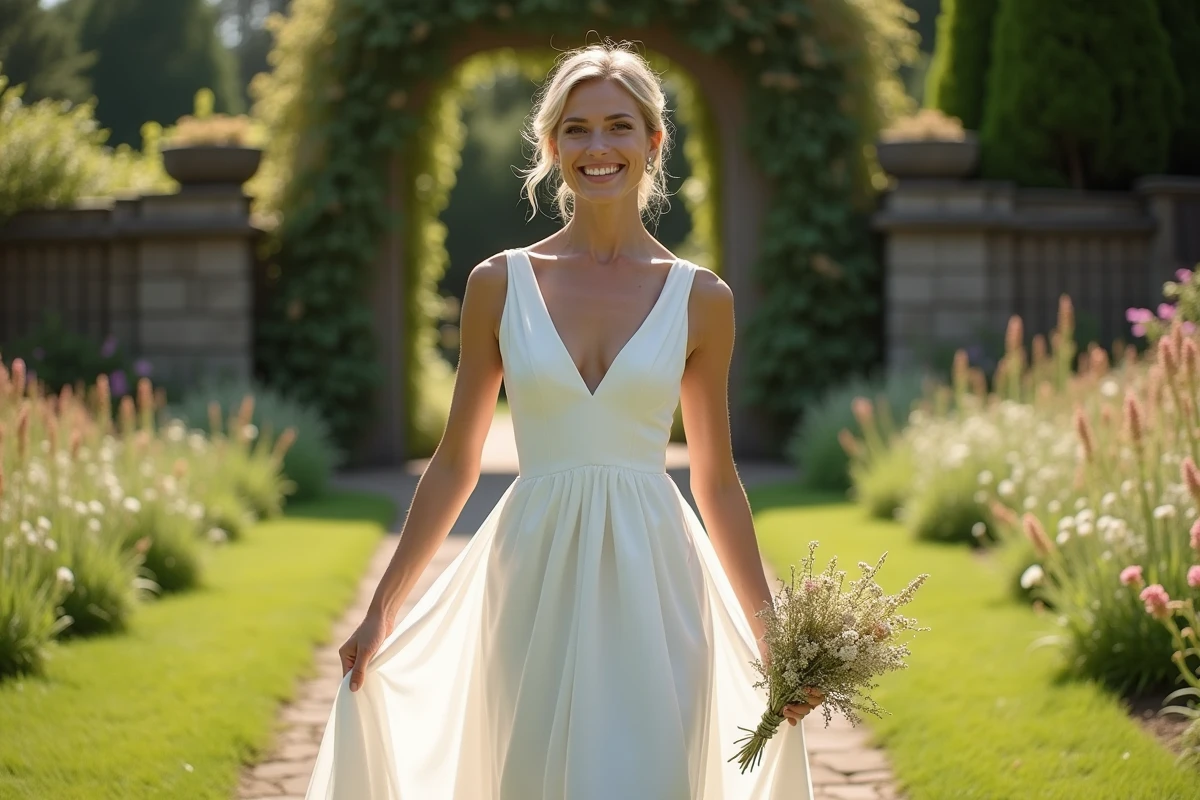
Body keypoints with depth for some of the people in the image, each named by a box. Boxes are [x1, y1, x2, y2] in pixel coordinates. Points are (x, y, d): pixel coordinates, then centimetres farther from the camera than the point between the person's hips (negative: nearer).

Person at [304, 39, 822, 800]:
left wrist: (770, 639, 7)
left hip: (651, 590, 0)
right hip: (534, 589, 1)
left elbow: (717, 481, 9)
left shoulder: (701, 299, 3)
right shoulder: (500, 284, 3)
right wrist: (381, 611, 7)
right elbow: (454, 464, 8)